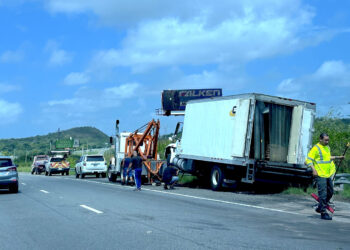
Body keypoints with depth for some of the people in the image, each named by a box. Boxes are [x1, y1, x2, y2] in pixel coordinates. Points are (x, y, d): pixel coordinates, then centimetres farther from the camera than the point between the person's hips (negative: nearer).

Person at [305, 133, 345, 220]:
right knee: (323, 194, -7)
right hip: (320, 175, -8)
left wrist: (337, 157, 30)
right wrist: (314, 170, -24)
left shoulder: (327, 147, 15)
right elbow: (308, 160, -14)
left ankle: (320, 208, 28)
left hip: (328, 174, 8)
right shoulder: (316, 148, -11)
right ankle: (323, 213, -1)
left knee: (330, 192, 13)